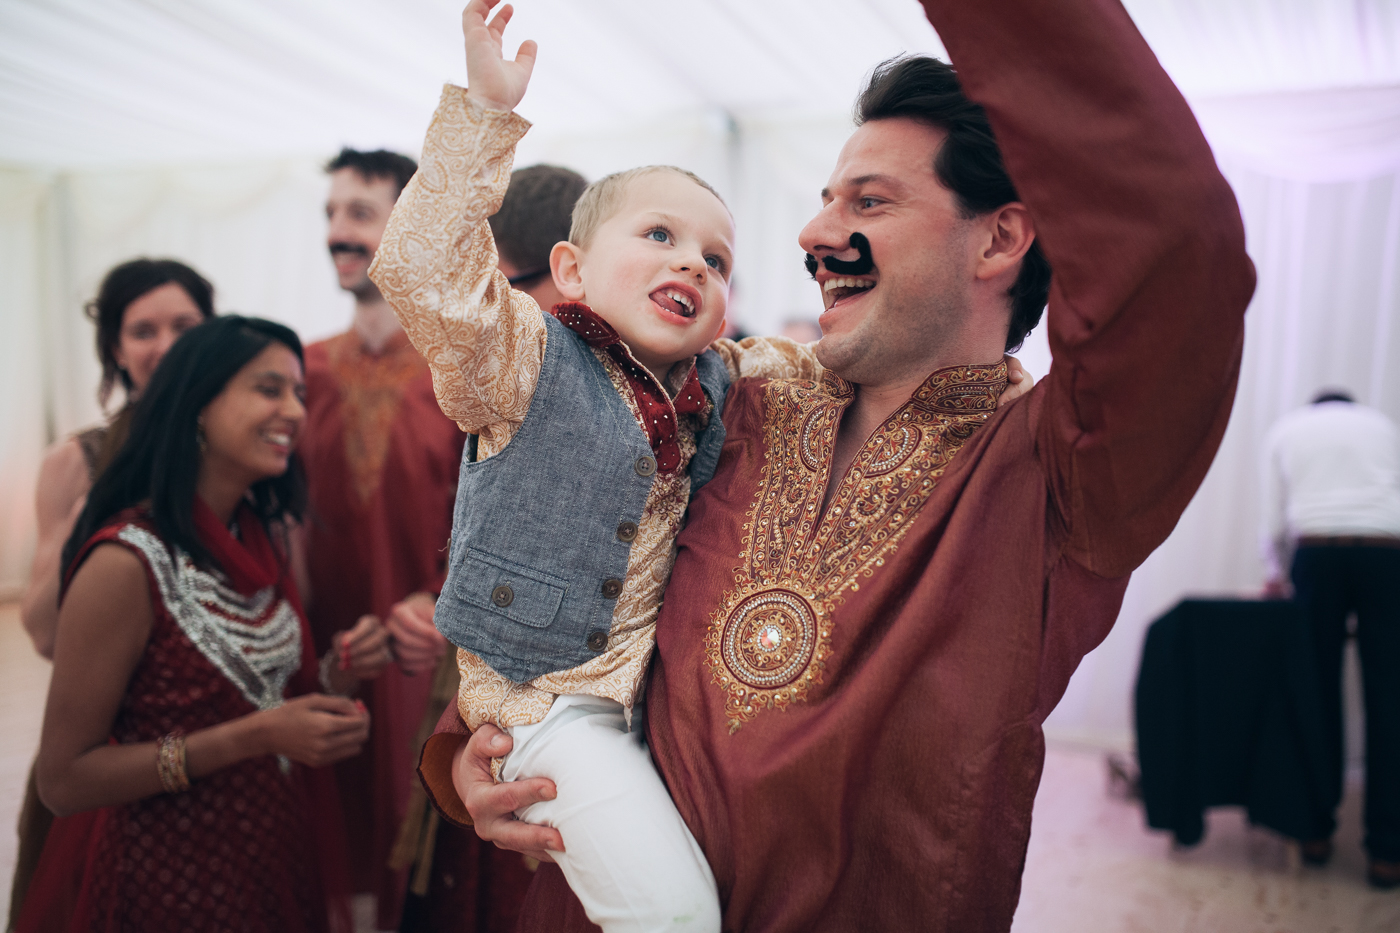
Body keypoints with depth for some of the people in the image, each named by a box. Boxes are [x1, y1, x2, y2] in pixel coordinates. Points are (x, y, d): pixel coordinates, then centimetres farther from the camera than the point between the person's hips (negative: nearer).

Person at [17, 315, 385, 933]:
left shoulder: (263, 536, -1)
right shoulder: (128, 562, -23)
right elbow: (63, 778, -19)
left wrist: (337, 673, -10)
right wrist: (252, 737, -27)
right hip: (166, 882, -7)